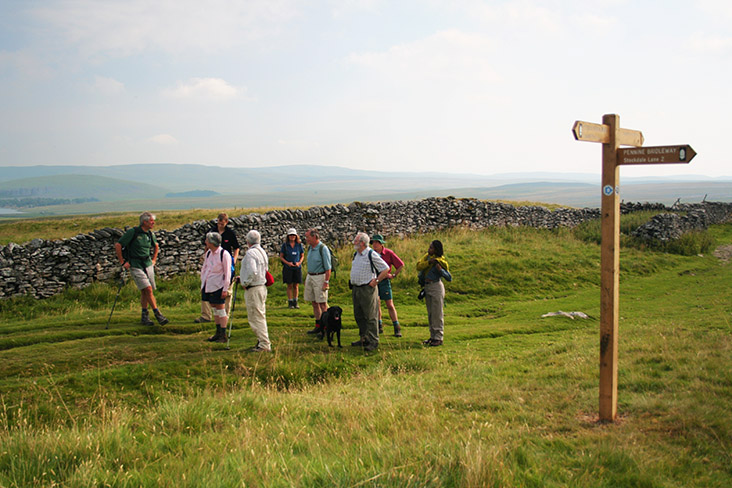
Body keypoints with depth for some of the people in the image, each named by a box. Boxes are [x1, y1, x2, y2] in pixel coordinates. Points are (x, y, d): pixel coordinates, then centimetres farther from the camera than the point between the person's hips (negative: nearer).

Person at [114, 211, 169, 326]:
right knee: (148, 289, -14)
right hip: (135, 266, -6)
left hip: (148, 265, 6)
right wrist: (122, 262, -9)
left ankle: (144, 317, 15)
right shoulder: (133, 232, -12)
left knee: (144, 292, 8)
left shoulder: (150, 234, 7)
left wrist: (154, 260, 20)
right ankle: (157, 314, -11)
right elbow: (117, 245, -11)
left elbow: (156, 246, 28)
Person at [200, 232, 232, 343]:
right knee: (214, 309, 14)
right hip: (208, 286, 7)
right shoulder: (208, 253, 8)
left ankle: (223, 335, 4)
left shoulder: (224, 254, -14)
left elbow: (227, 273, -12)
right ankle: (218, 333, 24)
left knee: (221, 310, -2)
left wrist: (225, 289, -14)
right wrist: (202, 285, 15)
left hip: (218, 287, -7)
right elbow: (204, 268, 17)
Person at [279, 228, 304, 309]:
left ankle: (295, 302, 14)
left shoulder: (299, 245, 2)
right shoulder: (285, 245, -2)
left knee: (296, 286, 4)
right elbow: (281, 257, 2)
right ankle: (290, 303, 11)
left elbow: (302, 256, 11)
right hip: (288, 268, -1)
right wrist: (287, 263, -14)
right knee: (289, 286, 3)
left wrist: (299, 262, -8)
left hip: (297, 268, 2)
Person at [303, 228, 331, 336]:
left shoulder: (323, 248, -14)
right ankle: (318, 326, 18)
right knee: (314, 303, 11)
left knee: (322, 303, -3)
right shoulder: (310, 248, 10)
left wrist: (326, 282, -19)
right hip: (310, 276, 8)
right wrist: (307, 278, 16)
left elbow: (328, 268, -15)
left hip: (320, 277, -8)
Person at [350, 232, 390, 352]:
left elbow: (385, 269, -12)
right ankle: (364, 339, 24)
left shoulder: (371, 254, -13)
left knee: (370, 317, -4)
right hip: (355, 289, 9)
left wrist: (376, 281, -13)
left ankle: (373, 342, 1)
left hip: (367, 289, -9)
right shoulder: (356, 254, 12)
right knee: (358, 316, 13)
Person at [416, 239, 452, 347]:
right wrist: (429, 262, -17)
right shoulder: (427, 256, 6)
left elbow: (449, 278, -11)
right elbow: (418, 266, -5)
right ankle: (433, 336, 20)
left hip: (436, 287, -7)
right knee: (430, 314, 12)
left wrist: (440, 270, -25)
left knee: (437, 314, -4)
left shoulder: (441, 261, -10)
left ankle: (438, 338, 0)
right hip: (427, 287, 7)